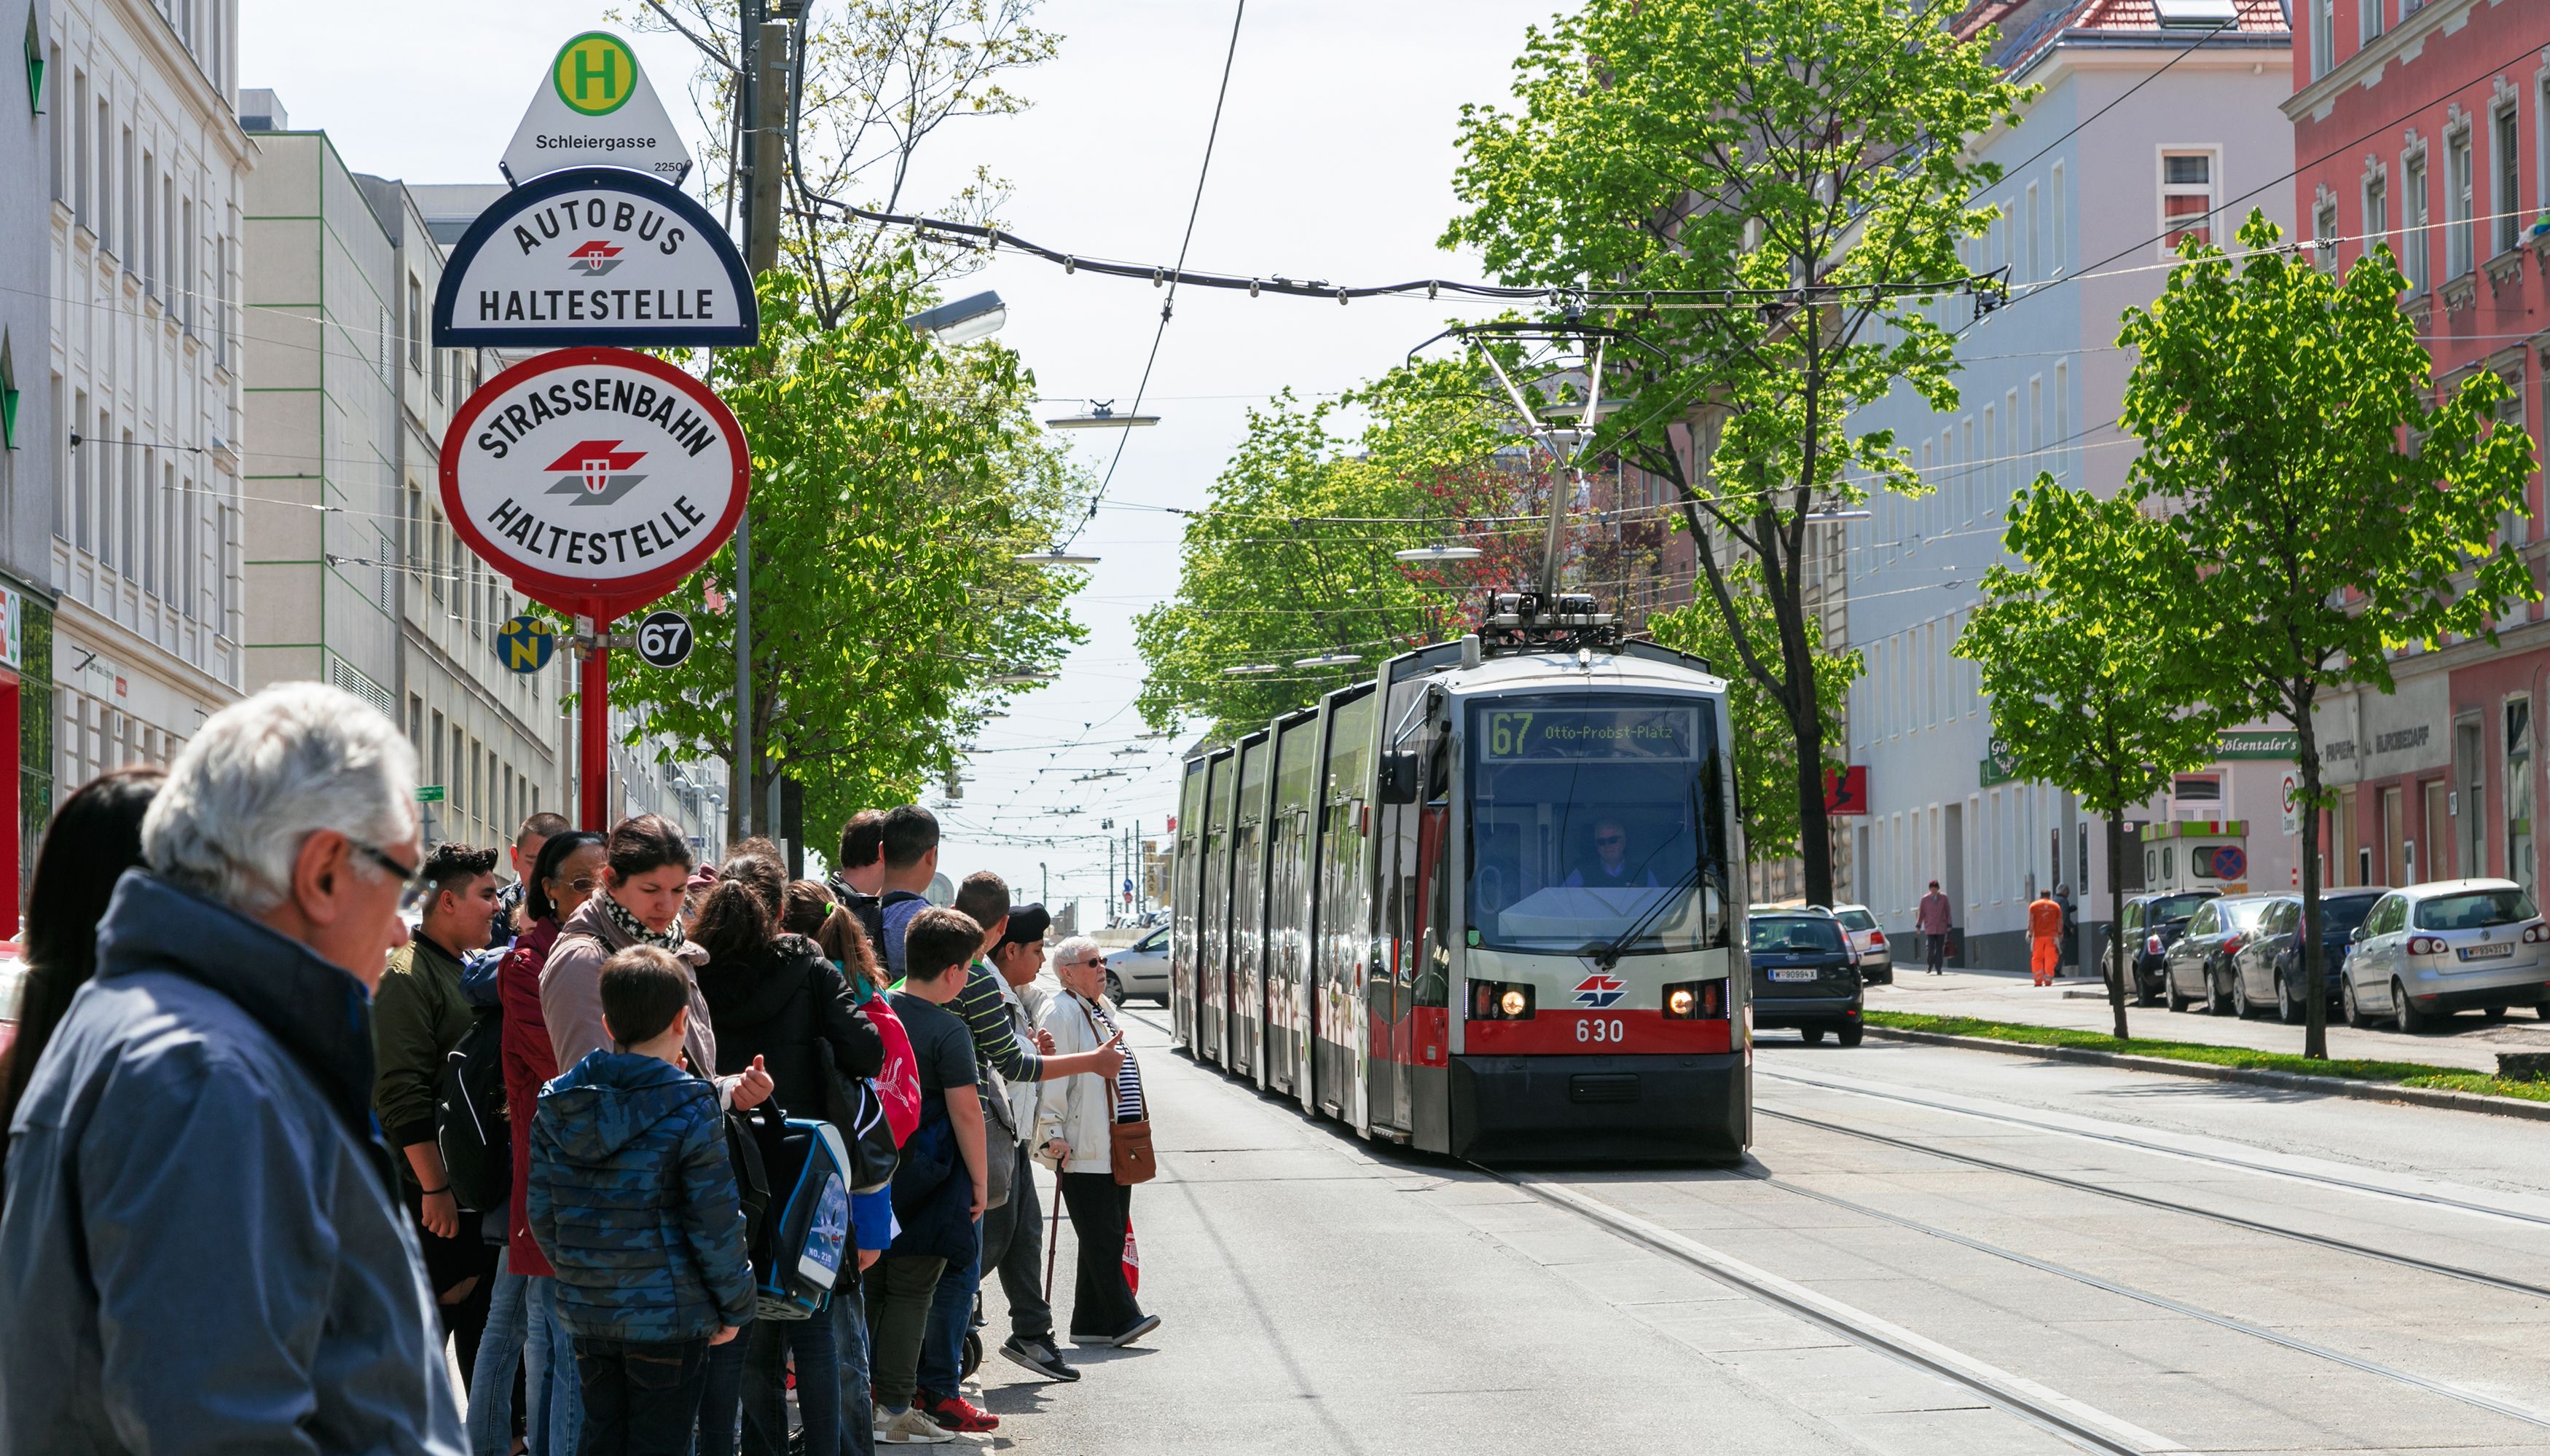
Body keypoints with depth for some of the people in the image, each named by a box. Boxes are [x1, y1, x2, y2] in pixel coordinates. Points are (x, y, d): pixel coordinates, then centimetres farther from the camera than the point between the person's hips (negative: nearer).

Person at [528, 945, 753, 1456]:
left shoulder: (556, 1107, 3)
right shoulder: (690, 1110, -13)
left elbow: (541, 1213, 7)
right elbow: (716, 1225, -12)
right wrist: (734, 1307, 0)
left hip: (587, 1312, 5)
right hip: (668, 1316, -5)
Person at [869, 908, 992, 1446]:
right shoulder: (948, 1030, -14)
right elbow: (965, 1111, -16)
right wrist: (978, 1179, -6)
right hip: (924, 1177, -6)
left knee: (867, 1286, 14)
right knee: (909, 1293, -1)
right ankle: (894, 1411, 1)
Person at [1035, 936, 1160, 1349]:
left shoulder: (1100, 1011, 20)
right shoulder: (1062, 1013, -10)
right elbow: (1052, 1076, -15)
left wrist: (1136, 1122, 25)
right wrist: (1054, 1133, -20)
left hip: (1115, 1147, 10)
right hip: (1083, 1149, -9)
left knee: (1109, 1236, 9)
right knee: (1101, 1237, -8)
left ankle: (1091, 1323, 13)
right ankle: (1122, 1317, -9)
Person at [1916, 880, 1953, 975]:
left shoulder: (1944, 898, 3)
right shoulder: (1925, 899, 2)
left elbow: (1948, 912, 7)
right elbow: (1921, 913, 8)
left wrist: (1949, 925, 5)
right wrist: (1918, 925, 7)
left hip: (1941, 928, 1)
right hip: (1930, 929, -1)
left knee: (1940, 949, 0)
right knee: (1930, 948, -8)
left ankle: (1939, 968, 7)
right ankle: (1930, 965, 16)